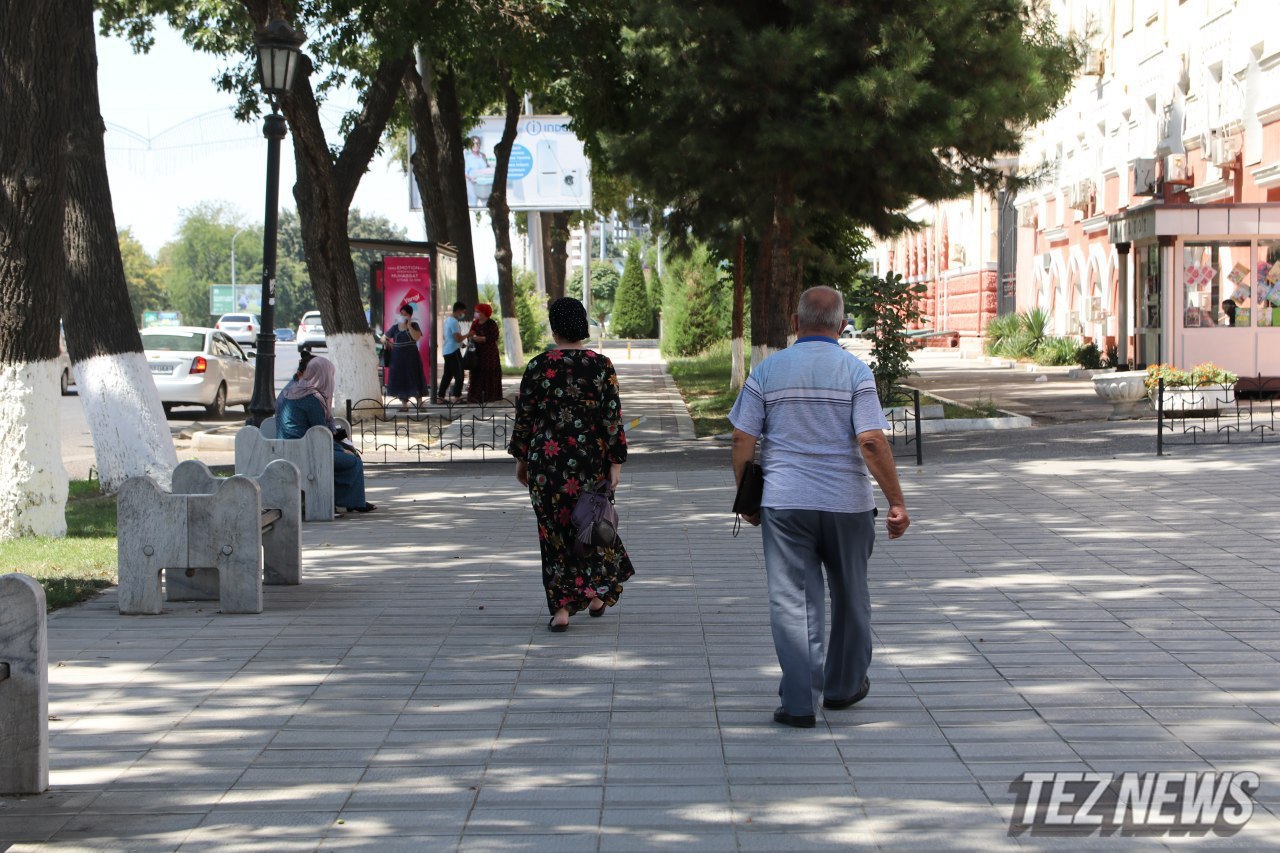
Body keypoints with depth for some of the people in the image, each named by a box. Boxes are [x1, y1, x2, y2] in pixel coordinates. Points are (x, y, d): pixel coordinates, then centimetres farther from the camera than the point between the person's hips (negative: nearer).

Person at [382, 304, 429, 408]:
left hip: (411, 357, -3)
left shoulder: (414, 325, 1)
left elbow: (416, 337, -17)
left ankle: (420, 404, 0)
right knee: (400, 381, 5)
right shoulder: (395, 328, 9)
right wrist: (386, 342, -4)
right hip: (397, 357, 3)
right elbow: (384, 338, 17)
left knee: (415, 380, -4)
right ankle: (404, 405, 14)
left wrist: (409, 325, -15)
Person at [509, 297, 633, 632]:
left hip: (546, 458, 0)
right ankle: (597, 594, 25)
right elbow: (613, 417, -8)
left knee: (554, 529, 7)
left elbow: (523, 416, 0)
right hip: (590, 459, 0)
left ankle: (561, 608, 3)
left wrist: (521, 458, 11)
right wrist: (616, 462, -3)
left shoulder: (538, 366, -5)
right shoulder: (600, 365, -6)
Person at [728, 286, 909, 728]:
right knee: (849, 597, 17)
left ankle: (799, 702, -2)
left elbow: (742, 441, 1)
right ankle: (843, 686, 30)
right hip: (847, 502, 0)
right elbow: (872, 442, -12)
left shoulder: (766, 371, 1)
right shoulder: (855, 372, -4)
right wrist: (897, 502, -7)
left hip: (784, 503, 0)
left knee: (792, 601, 2)